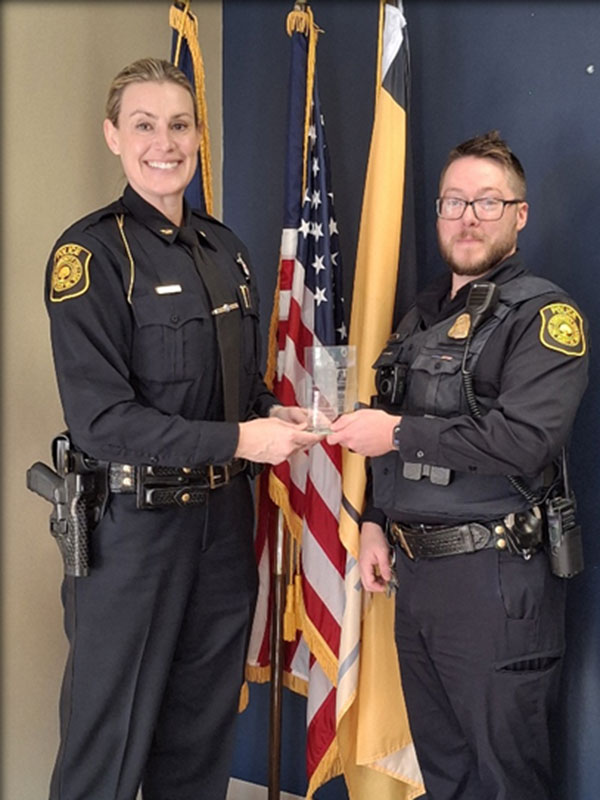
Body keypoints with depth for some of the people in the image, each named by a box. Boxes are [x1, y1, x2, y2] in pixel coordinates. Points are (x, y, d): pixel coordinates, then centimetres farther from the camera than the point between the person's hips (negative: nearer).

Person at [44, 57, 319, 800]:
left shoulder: (225, 247, 9)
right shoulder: (90, 252, -12)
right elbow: (101, 418, -18)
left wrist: (274, 415, -3)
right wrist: (239, 441, -21)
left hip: (223, 516, 6)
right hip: (132, 522, -6)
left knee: (203, 727, 19)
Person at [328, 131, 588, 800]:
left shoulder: (544, 315, -10)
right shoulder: (424, 313, 14)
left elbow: (525, 438, -24)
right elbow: (386, 433, 19)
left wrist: (400, 432, -17)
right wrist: (374, 523, 9)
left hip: (496, 578, -7)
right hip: (415, 568, 7)